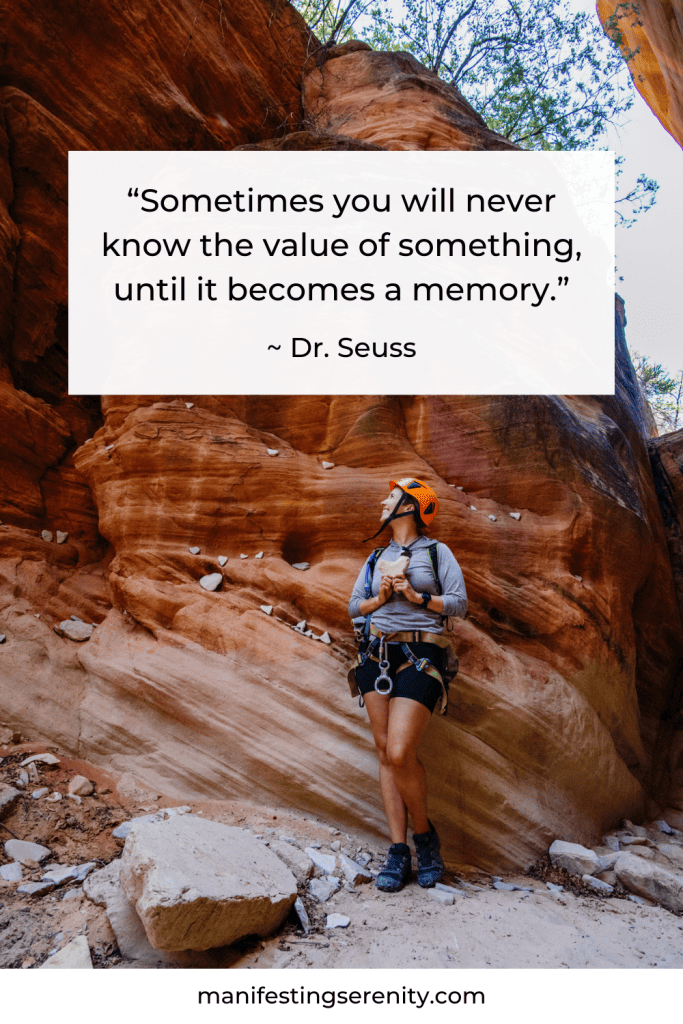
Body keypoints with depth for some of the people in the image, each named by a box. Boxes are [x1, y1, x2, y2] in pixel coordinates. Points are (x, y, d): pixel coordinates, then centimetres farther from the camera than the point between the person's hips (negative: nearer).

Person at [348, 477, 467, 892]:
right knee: (386, 753, 2)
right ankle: (398, 851, 7)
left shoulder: (436, 552, 4)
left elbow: (460, 603, -2)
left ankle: (425, 834, 9)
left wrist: (417, 597, -12)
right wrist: (379, 599, -2)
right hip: (377, 654, 5)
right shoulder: (377, 558, 18)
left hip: (420, 656, -5)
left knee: (400, 753, -15)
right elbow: (354, 606, 16)